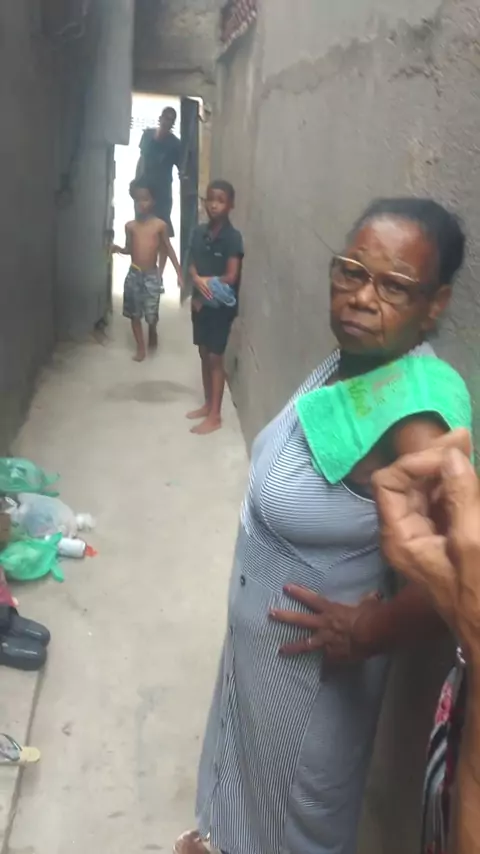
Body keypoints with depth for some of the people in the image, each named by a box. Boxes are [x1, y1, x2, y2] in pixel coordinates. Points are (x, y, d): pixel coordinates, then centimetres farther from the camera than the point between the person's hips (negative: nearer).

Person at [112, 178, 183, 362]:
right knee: (134, 314, 6)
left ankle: (153, 331, 31)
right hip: (134, 274, 3)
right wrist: (118, 249, -9)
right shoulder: (130, 226, 3)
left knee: (151, 313, -4)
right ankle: (141, 348, 20)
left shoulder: (160, 225, -4)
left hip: (152, 275, -3)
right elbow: (129, 249, 13)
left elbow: (169, 249, 1)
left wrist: (179, 273, -3)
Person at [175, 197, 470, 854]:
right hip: (265, 628, 8)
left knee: (298, 800, 21)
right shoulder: (351, 361, -8)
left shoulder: (409, 414, -35)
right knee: (252, 753, 33)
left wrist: (370, 633, -25)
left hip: (310, 658, -8)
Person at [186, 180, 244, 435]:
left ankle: (215, 416, 7)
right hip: (200, 301, 6)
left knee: (215, 358, -2)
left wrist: (206, 283, -10)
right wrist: (198, 282, -15)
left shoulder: (233, 237, -14)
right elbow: (192, 266, 6)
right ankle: (207, 405, 28)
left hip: (221, 305, -6)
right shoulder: (199, 232, 4)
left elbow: (231, 277, -17)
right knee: (204, 355, 14)